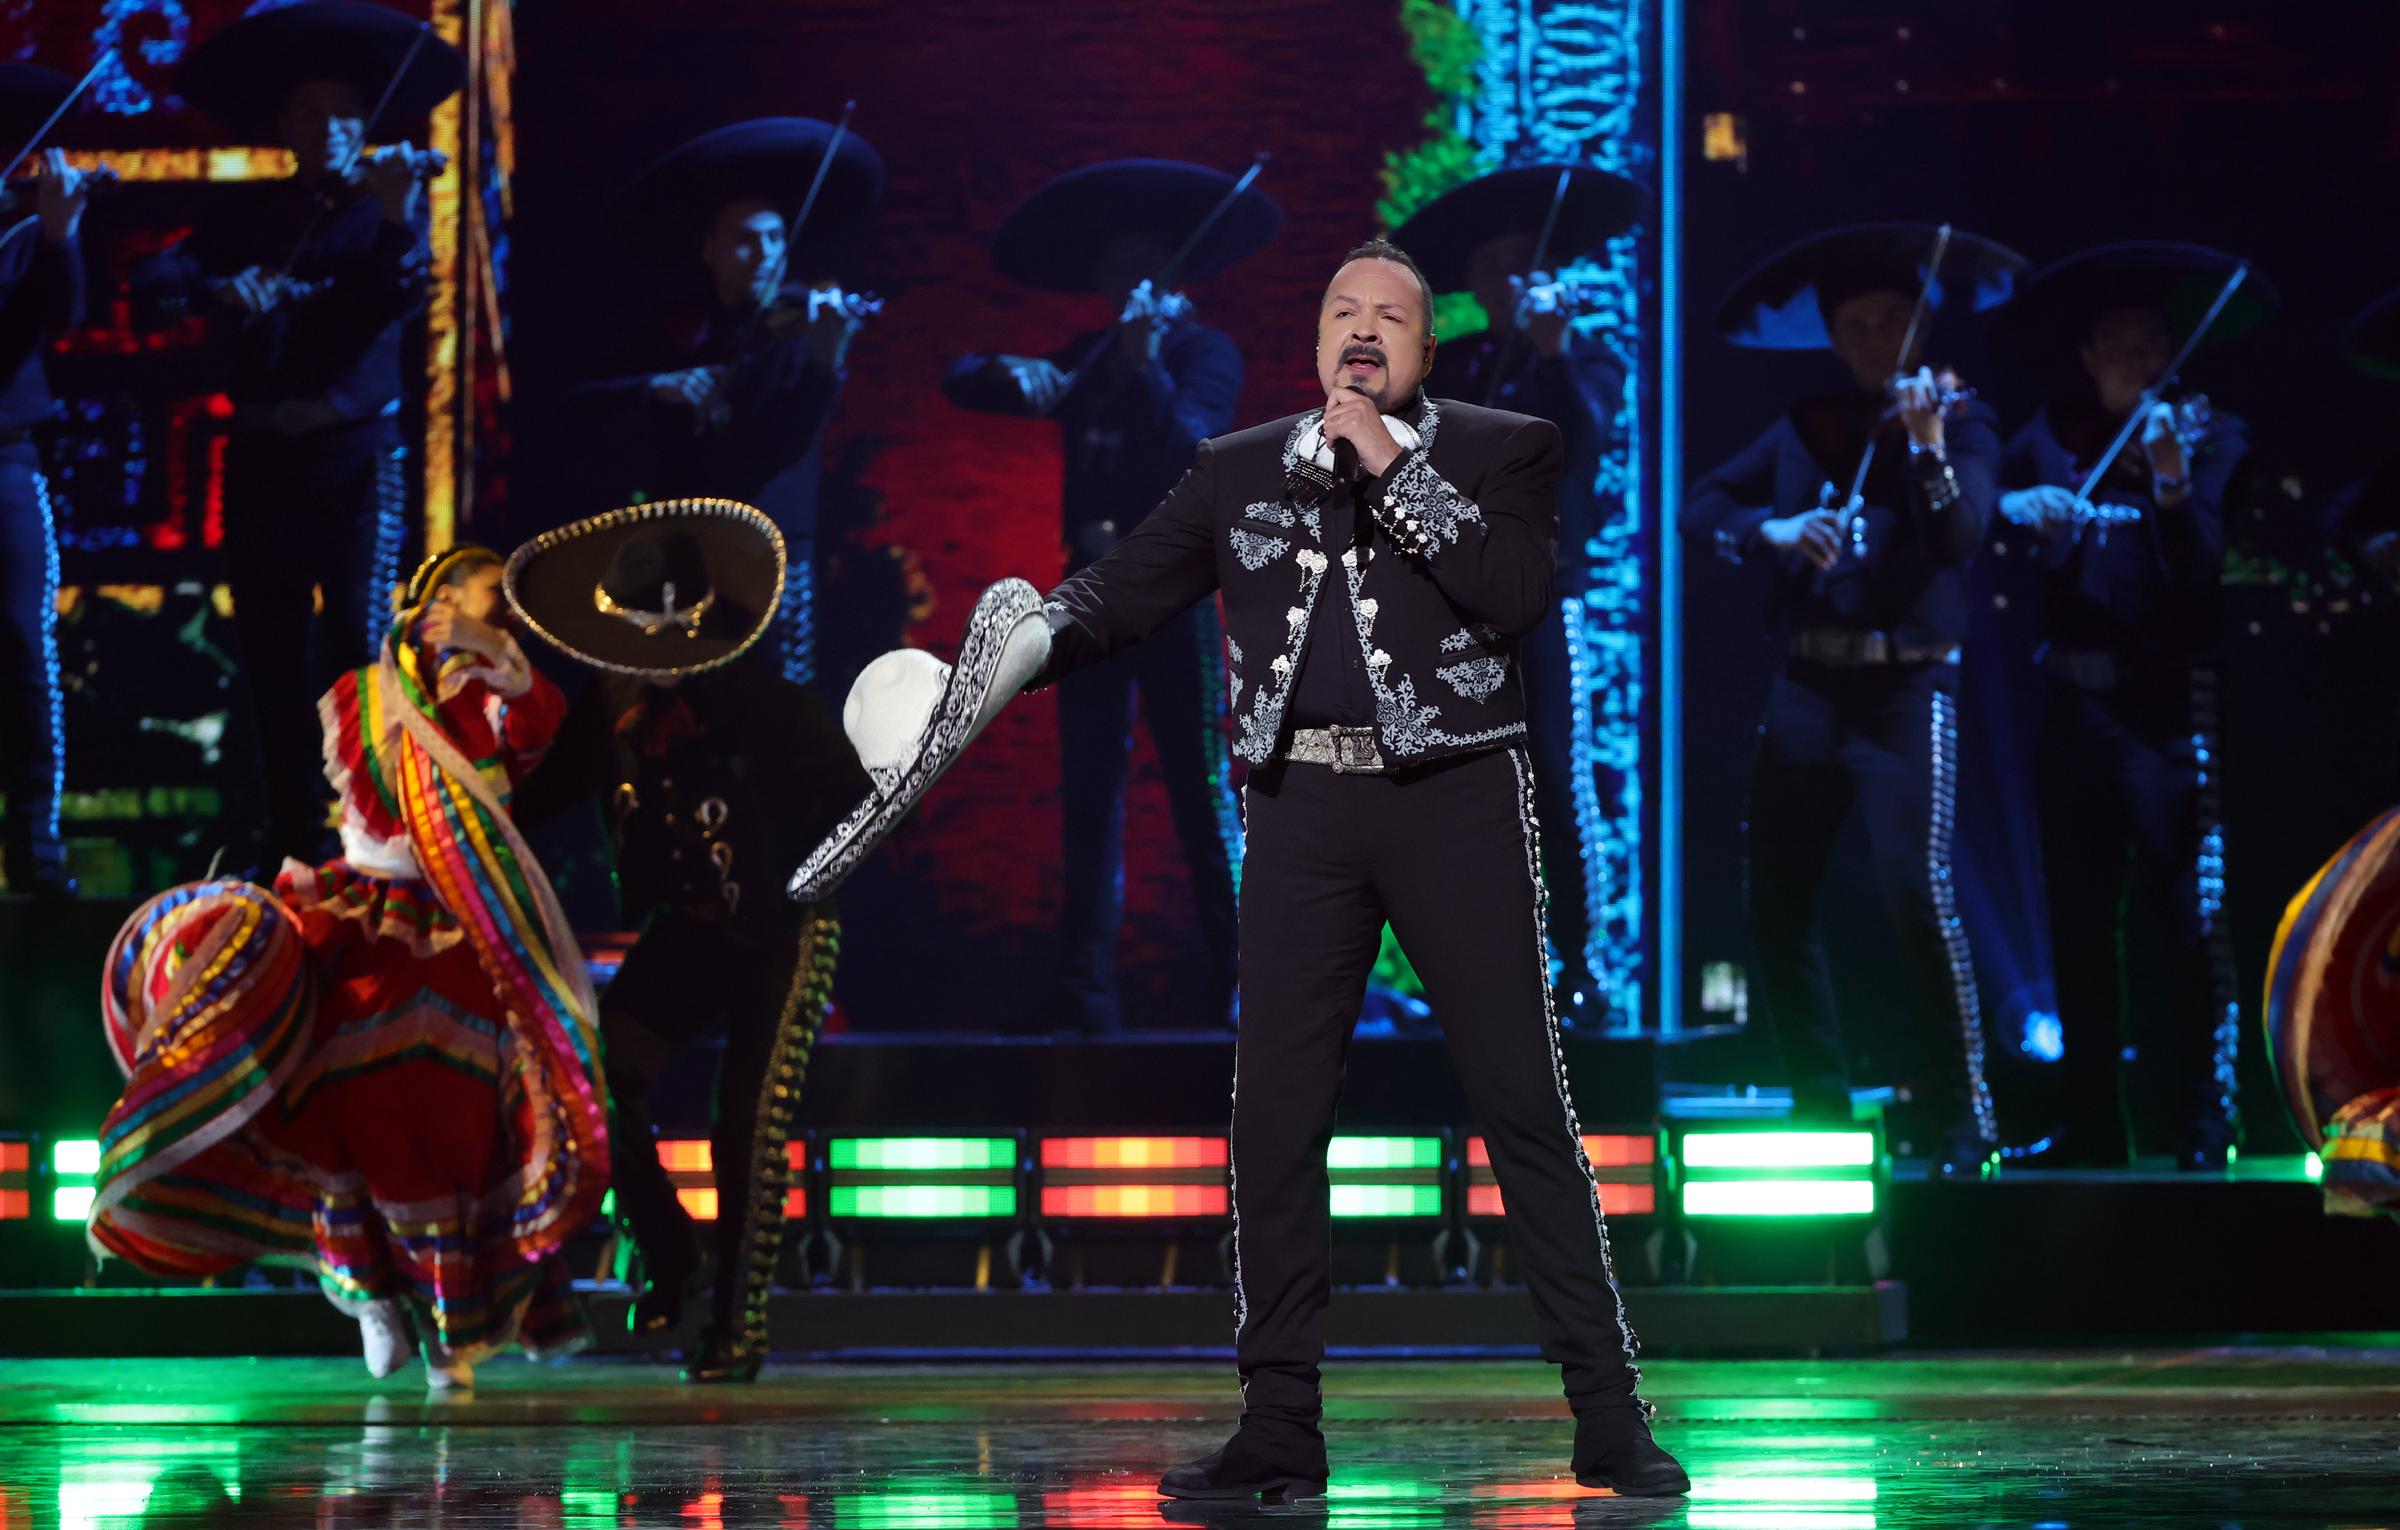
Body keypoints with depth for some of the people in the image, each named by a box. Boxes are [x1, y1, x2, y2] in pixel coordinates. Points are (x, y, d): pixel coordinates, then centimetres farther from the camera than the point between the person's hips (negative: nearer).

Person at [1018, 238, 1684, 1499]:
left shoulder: (1501, 450, 6)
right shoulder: (1238, 471, 13)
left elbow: (1515, 592, -10)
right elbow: (1123, 590, 9)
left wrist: (1395, 466, -12)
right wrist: (1028, 644, -10)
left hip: (1455, 801, -3)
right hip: (1303, 806, 3)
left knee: (1524, 1106, -2)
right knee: (1274, 1116, 1)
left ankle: (1609, 1420, 3)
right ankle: (1277, 1432, 8)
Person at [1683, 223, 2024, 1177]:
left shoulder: (1960, 426, 3)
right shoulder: (1808, 429, 13)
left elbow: (1964, 535, -14)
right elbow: (1700, 506, 6)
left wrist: (1929, 451, -30)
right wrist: (1770, 530, -13)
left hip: (1906, 686, -5)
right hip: (1809, 687, 5)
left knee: (1914, 885, -18)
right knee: (1777, 902, 2)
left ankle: (1966, 1116, -11)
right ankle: (1820, 1110, 15)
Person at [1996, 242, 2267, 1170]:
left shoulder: (2211, 439, 3)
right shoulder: (2052, 441, 11)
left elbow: (2209, 572, -7)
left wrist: (2174, 492, -22)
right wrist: (2016, 505, -12)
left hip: (2167, 702, -4)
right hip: (2076, 700, 4)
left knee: (2188, 912, -9)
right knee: (2077, 919, 7)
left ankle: (2209, 1121, -5)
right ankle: (2092, 1121, 13)